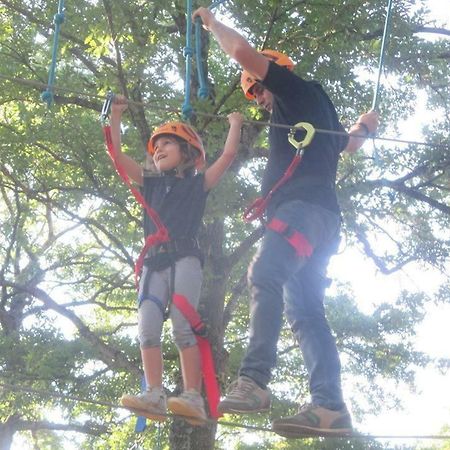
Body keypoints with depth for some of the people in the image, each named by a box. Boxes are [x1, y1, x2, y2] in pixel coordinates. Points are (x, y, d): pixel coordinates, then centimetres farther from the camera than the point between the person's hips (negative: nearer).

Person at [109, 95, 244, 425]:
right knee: (148, 330, -12)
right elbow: (117, 155, 20)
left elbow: (229, 154, 8)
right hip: (154, 261, 4)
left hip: (185, 258, -4)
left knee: (183, 327, -18)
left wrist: (235, 123, 20)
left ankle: (194, 399, -24)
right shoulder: (151, 183, 24)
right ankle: (155, 397, -19)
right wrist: (116, 116, 19)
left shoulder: (199, 183, 15)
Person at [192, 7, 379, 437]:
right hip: (319, 216, 10)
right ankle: (329, 406, -12)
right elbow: (347, 143, 55)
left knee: (264, 275, -29)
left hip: (305, 205, -10)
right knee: (304, 310, -1)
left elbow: (243, 52, 1)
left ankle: (253, 381, -45)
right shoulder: (310, 112, 36)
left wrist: (212, 22, 16)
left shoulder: (299, 89, 10)